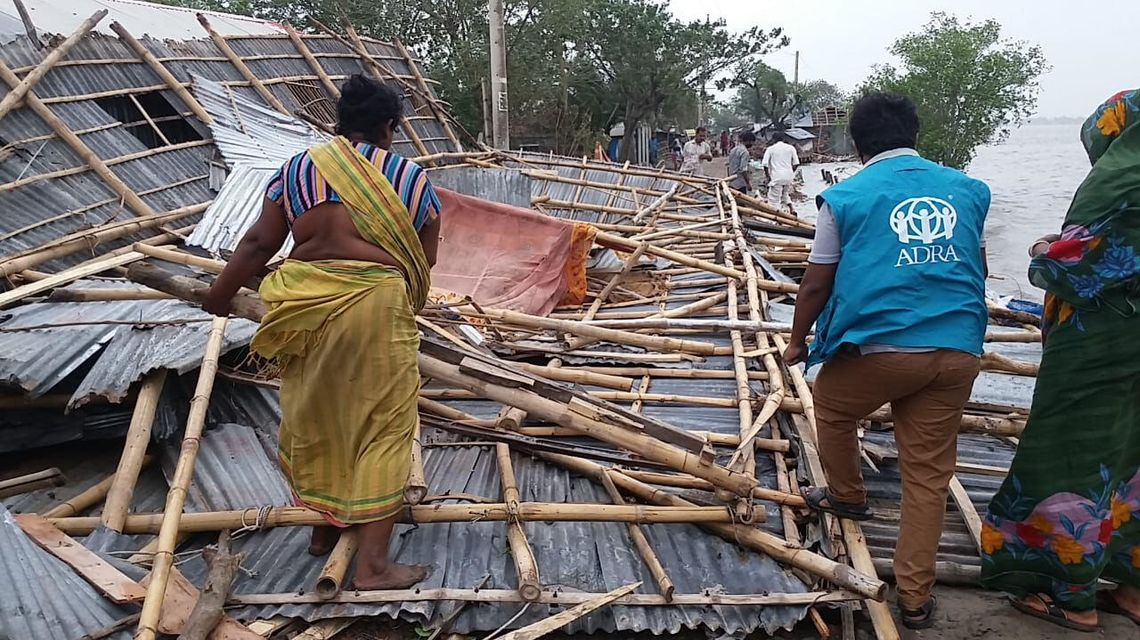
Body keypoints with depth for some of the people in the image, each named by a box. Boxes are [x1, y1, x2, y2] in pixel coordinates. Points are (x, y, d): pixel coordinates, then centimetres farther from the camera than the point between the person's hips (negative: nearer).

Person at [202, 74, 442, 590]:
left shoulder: (298, 168, 11)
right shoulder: (412, 179, 5)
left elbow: (259, 243, 9)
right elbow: (424, 262, 7)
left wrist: (220, 294, 22)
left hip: (305, 301, 4)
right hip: (376, 302, -3)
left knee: (315, 416, 20)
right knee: (382, 425, 3)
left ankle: (325, 527, 36)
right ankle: (372, 563, 3)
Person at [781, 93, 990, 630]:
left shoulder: (847, 197, 0)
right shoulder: (967, 189, 12)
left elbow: (816, 284, 2)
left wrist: (797, 341, 18)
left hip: (879, 345, -3)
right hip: (958, 350, 4)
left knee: (832, 407, 28)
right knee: (928, 474, 11)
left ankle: (847, 497, 45)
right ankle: (915, 598, 18)